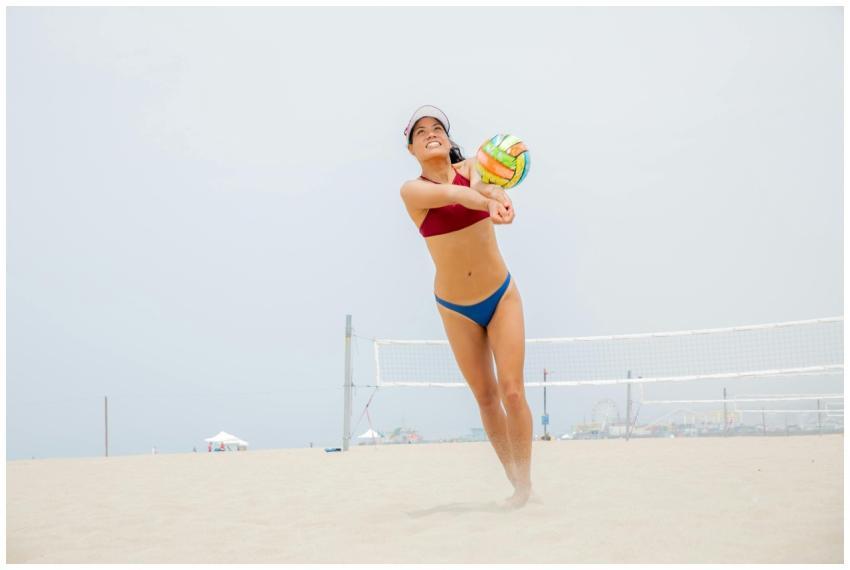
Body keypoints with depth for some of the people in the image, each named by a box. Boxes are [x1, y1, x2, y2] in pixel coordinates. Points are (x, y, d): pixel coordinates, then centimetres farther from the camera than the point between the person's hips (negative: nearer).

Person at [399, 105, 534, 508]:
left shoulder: (470, 168, -4)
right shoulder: (412, 189, -12)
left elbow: (480, 182, -29)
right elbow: (450, 194, -34)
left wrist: (493, 193, -54)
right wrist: (491, 201, -55)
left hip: (501, 296, 0)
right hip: (456, 308, 0)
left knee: (512, 391, -8)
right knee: (485, 396, 6)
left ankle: (525, 481, 4)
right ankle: (513, 479, 21)